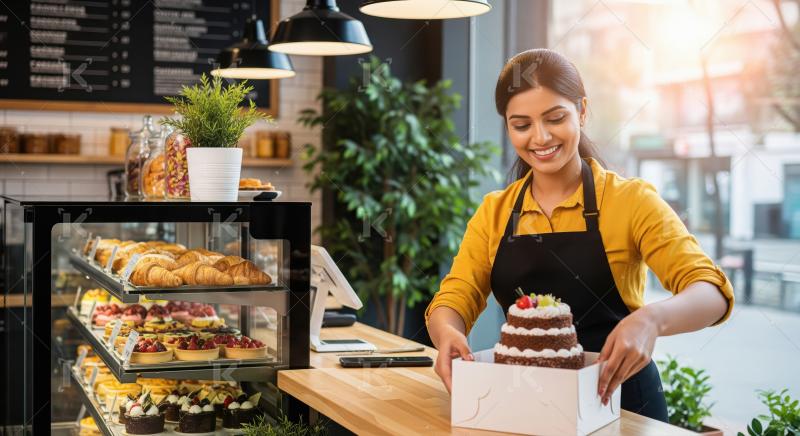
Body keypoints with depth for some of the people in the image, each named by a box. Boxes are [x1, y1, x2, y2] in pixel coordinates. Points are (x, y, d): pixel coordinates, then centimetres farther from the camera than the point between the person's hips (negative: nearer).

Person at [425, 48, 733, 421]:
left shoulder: (630, 200, -3)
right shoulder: (494, 213, 8)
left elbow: (712, 294, -11)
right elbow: (453, 301, 3)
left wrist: (651, 319, -32)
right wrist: (448, 332, -21)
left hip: (619, 403, -2)